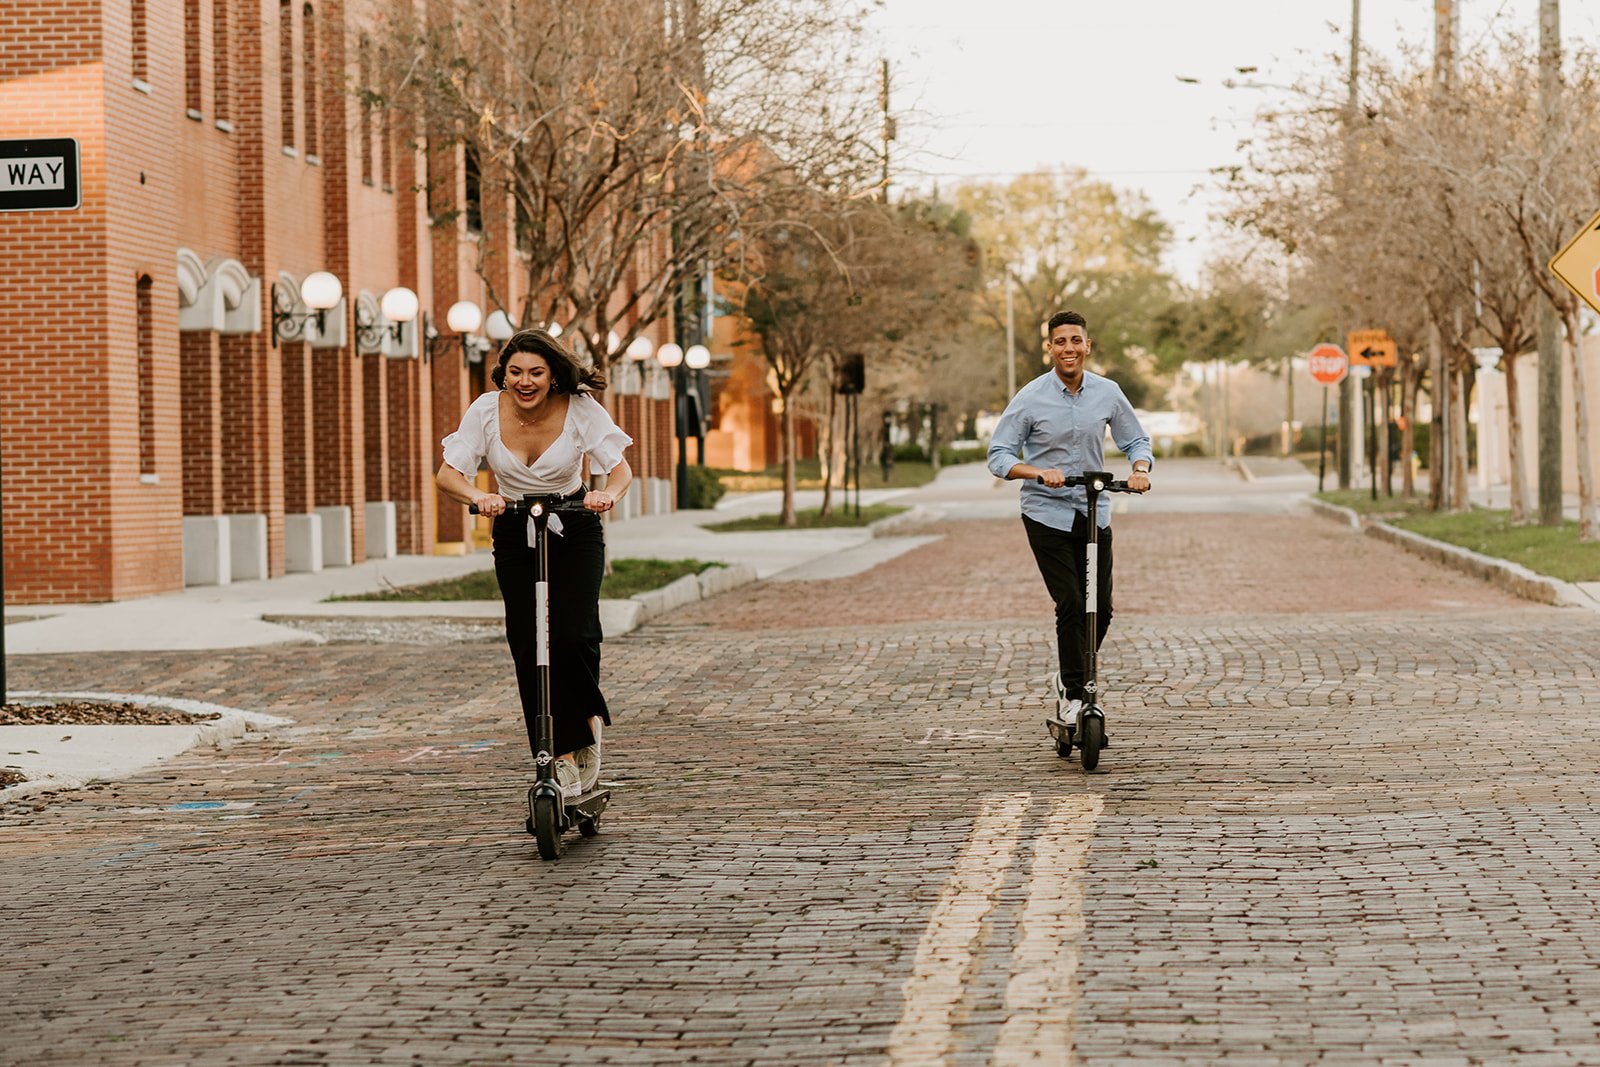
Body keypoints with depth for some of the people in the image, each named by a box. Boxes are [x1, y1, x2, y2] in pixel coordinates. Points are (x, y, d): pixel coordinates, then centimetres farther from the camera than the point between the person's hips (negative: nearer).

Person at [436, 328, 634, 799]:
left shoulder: (581, 408, -17)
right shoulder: (486, 410, -14)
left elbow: (621, 469, -22)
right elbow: (448, 474, -19)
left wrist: (608, 492, -46)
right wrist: (478, 495, -41)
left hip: (575, 532, -2)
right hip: (515, 535, 2)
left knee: (572, 637, -18)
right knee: (529, 649, -7)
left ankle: (588, 722, 11)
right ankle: (562, 759, 0)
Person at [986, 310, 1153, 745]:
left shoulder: (1108, 394, 1)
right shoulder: (1031, 398, -9)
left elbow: (1135, 441, 11)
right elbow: (999, 456, -8)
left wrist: (1141, 469, -11)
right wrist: (1040, 473, -25)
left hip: (1095, 513, 4)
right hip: (1047, 513, -4)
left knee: (1101, 609, 3)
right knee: (1071, 606, -13)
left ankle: (1069, 678, 26)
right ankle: (1073, 696, -4)